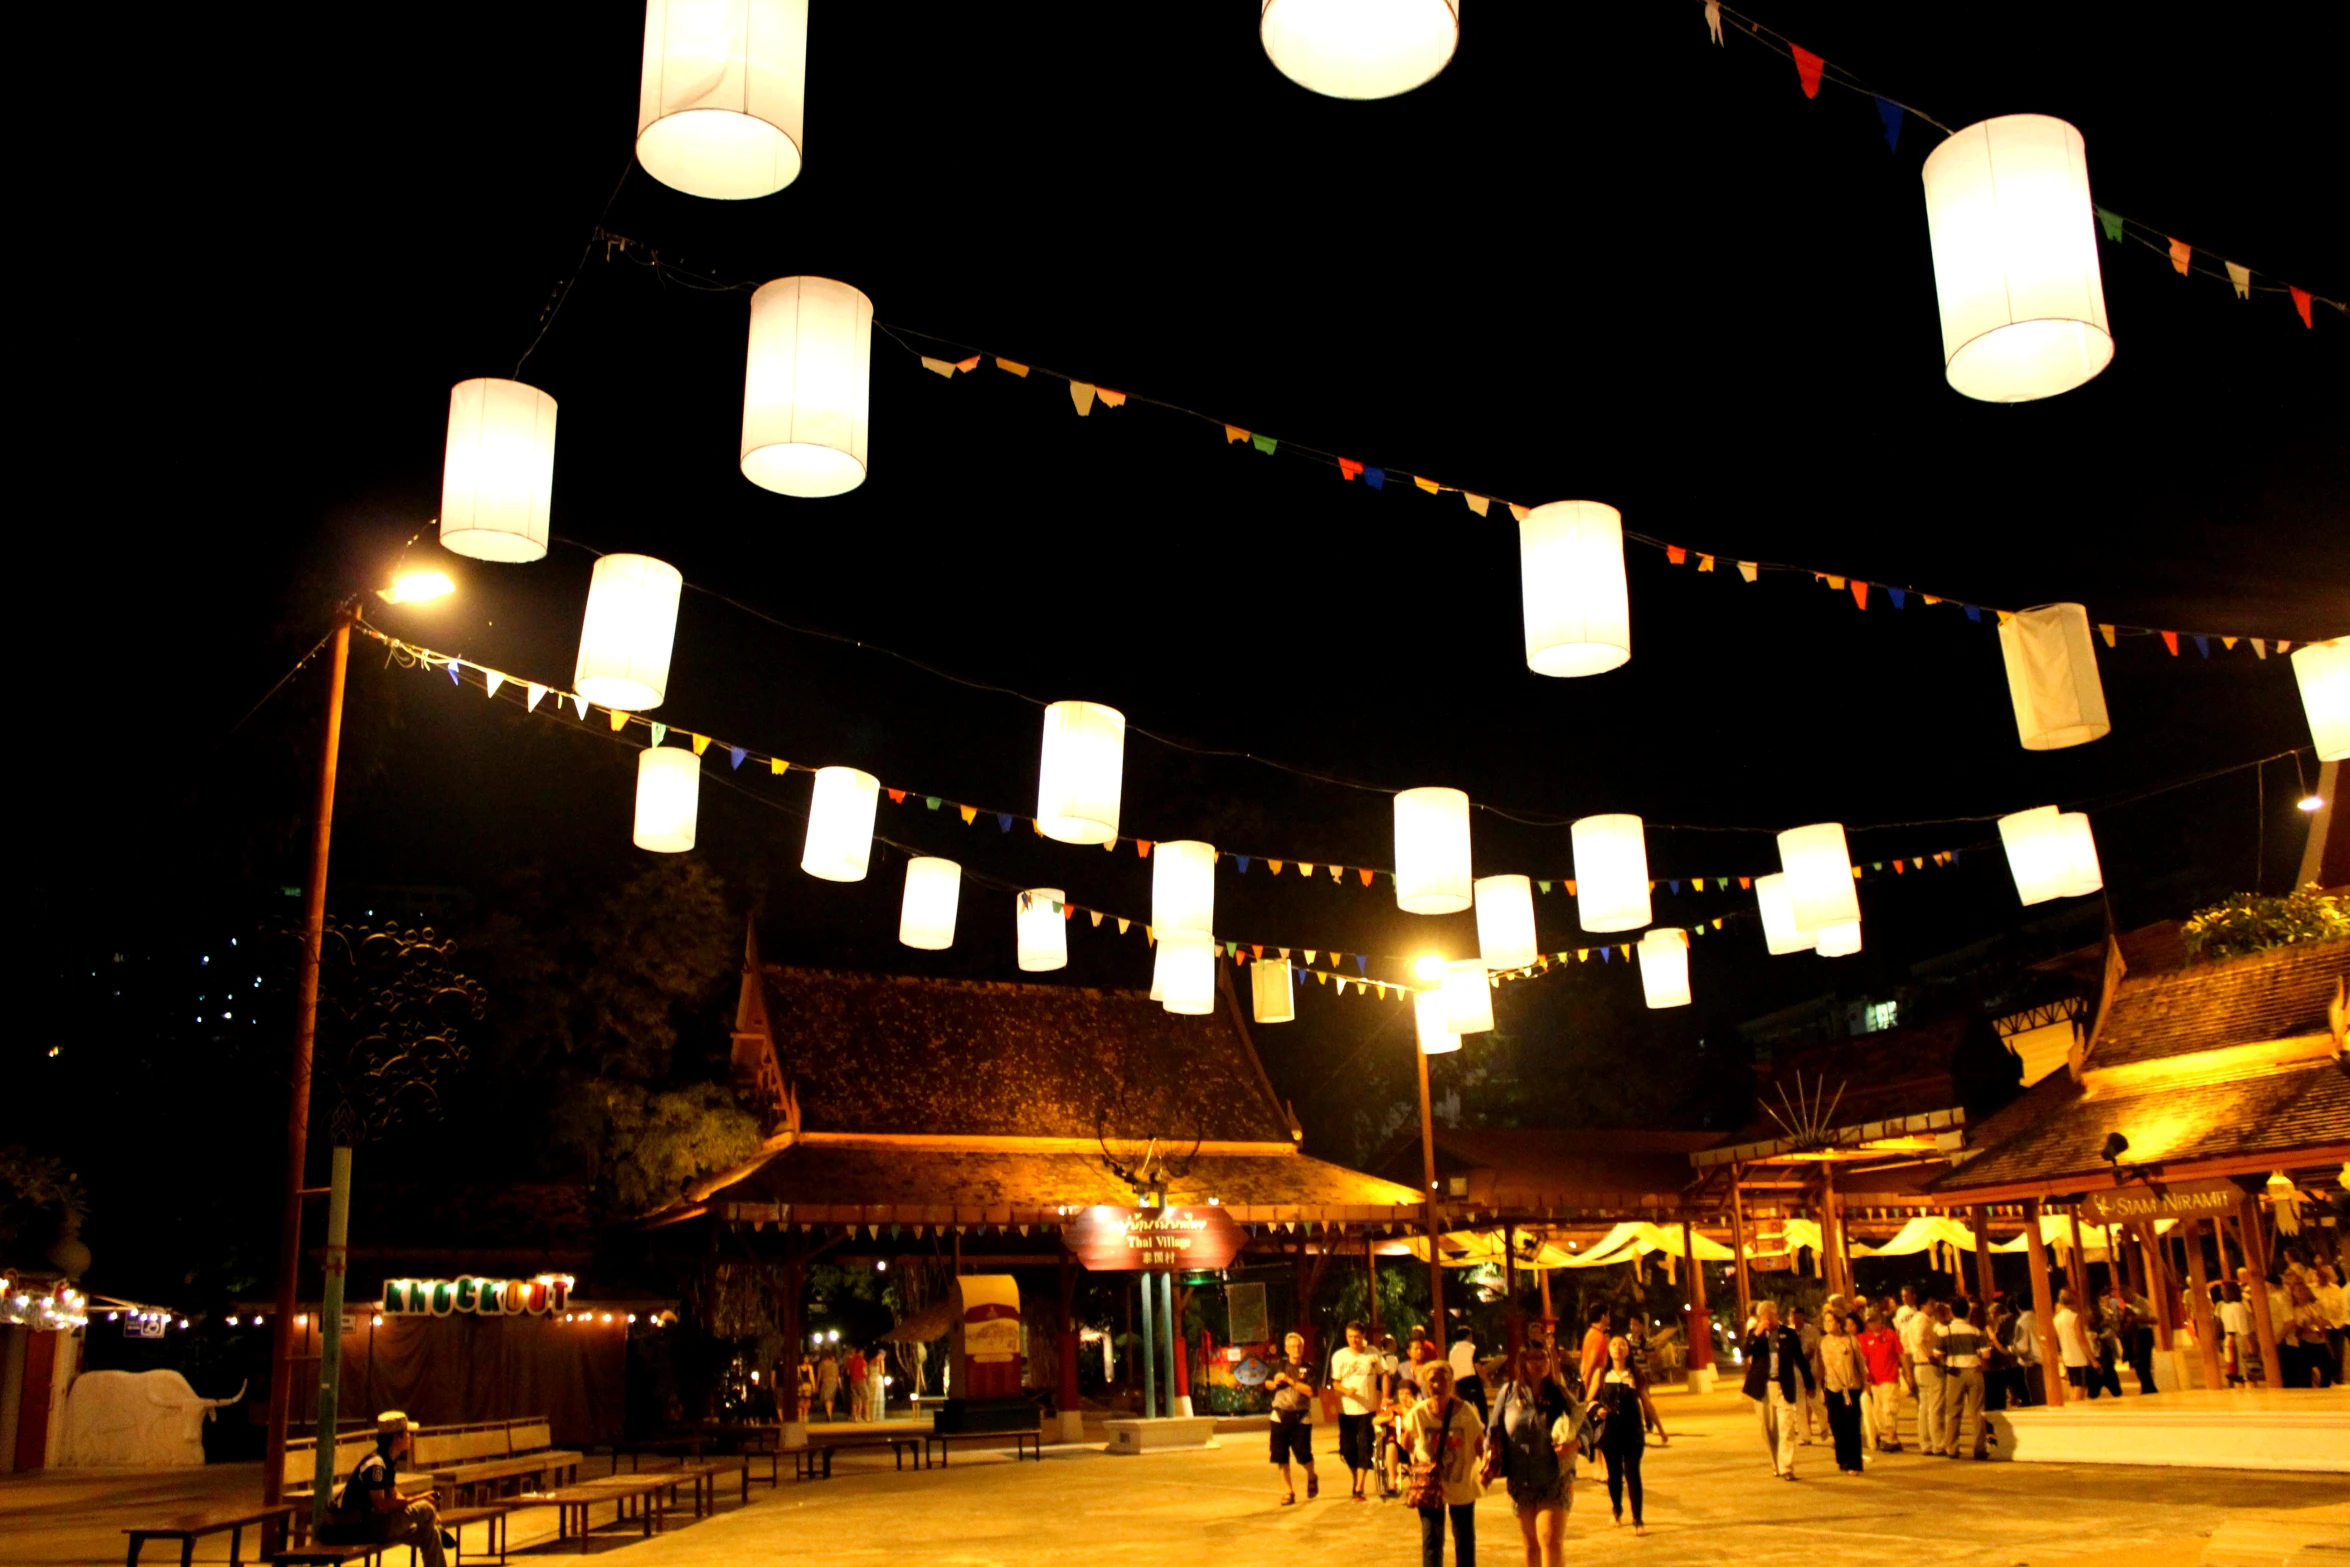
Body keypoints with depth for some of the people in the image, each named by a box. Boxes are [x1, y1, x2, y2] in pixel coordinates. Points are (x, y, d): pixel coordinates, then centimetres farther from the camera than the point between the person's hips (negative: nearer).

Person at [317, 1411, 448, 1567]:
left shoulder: (388, 1462, 10)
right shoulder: (376, 1464, -21)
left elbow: (394, 1498, 13)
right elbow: (382, 1506, -25)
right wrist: (418, 1498, -20)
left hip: (370, 1522, 10)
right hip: (359, 1527, -10)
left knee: (429, 1534, 8)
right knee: (424, 1509, -13)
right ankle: (438, 1533, 11)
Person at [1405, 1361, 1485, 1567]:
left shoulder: (1465, 1412, -17)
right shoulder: (1418, 1413, -15)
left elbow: (1480, 1446, -10)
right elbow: (1407, 1442, 3)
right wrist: (1414, 1461, -4)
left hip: (1462, 1486, 1)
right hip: (1429, 1488, -1)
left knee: (1465, 1541, 13)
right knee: (1431, 1542, -2)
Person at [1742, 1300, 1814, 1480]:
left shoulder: (1789, 1334, 3)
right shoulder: (1755, 1335, 5)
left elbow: (1800, 1359, 8)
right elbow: (1746, 1353, -11)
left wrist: (1809, 1383, 7)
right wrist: (1757, 1333, -20)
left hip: (1784, 1387, -2)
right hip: (1763, 1388, 2)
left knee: (1786, 1429, -9)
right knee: (1769, 1430, 10)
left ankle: (1786, 1468, -7)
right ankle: (1776, 1464, 25)